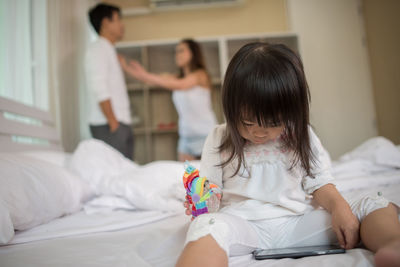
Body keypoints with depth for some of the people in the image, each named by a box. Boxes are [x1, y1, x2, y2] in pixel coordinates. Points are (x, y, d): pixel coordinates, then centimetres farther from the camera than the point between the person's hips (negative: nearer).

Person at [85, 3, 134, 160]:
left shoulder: (109, 51, 22)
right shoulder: (98, 49, -7)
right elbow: (100, 91, -17)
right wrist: (114, 123, -19)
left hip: (121, 123, 9)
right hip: (107, 125, -9)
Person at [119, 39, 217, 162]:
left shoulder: (200, 74, -4)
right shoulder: (179, 78, 13)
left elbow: (179, 85, -22)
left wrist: (146, 75, -30)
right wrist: (125, 66, -9)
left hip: (205, 134, -6)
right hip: (186, 136, 6)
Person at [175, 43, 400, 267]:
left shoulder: (301, 136, 8)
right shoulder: (220, 139, 5)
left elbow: (318, 182, 9)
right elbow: (210, 186, 8)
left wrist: (338, 206, -11)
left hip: (299, 222, 3)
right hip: (245, 224, -2)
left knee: (375, 206, -14)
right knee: (207, 225, -37)